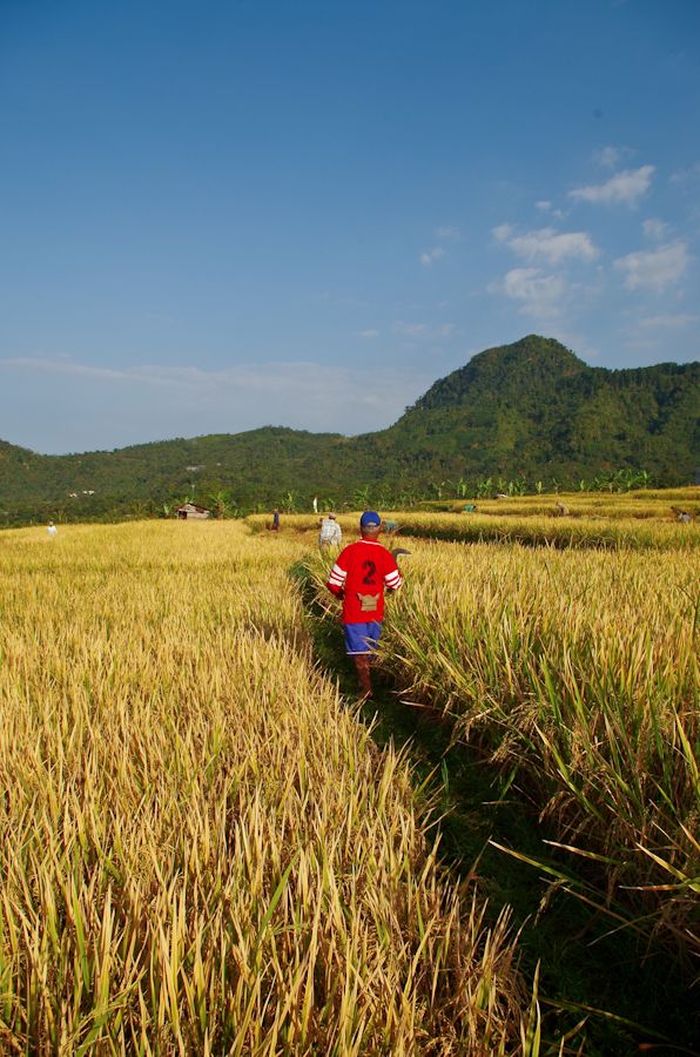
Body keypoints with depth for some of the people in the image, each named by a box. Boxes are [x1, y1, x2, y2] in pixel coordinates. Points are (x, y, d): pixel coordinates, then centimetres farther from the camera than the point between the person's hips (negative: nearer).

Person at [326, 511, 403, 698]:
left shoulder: (350, 551, -13)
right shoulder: (385, 555, -8)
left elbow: (334, 582, -10)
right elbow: (395, 584, -3)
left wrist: (339, 593, 11)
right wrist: (399, 574, 19)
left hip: (353, 611, -3)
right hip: (375, 612, 3)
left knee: (359, 651, 3)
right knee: (369, 650, 22)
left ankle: (366, 688, -4)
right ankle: (364, 679, 36)